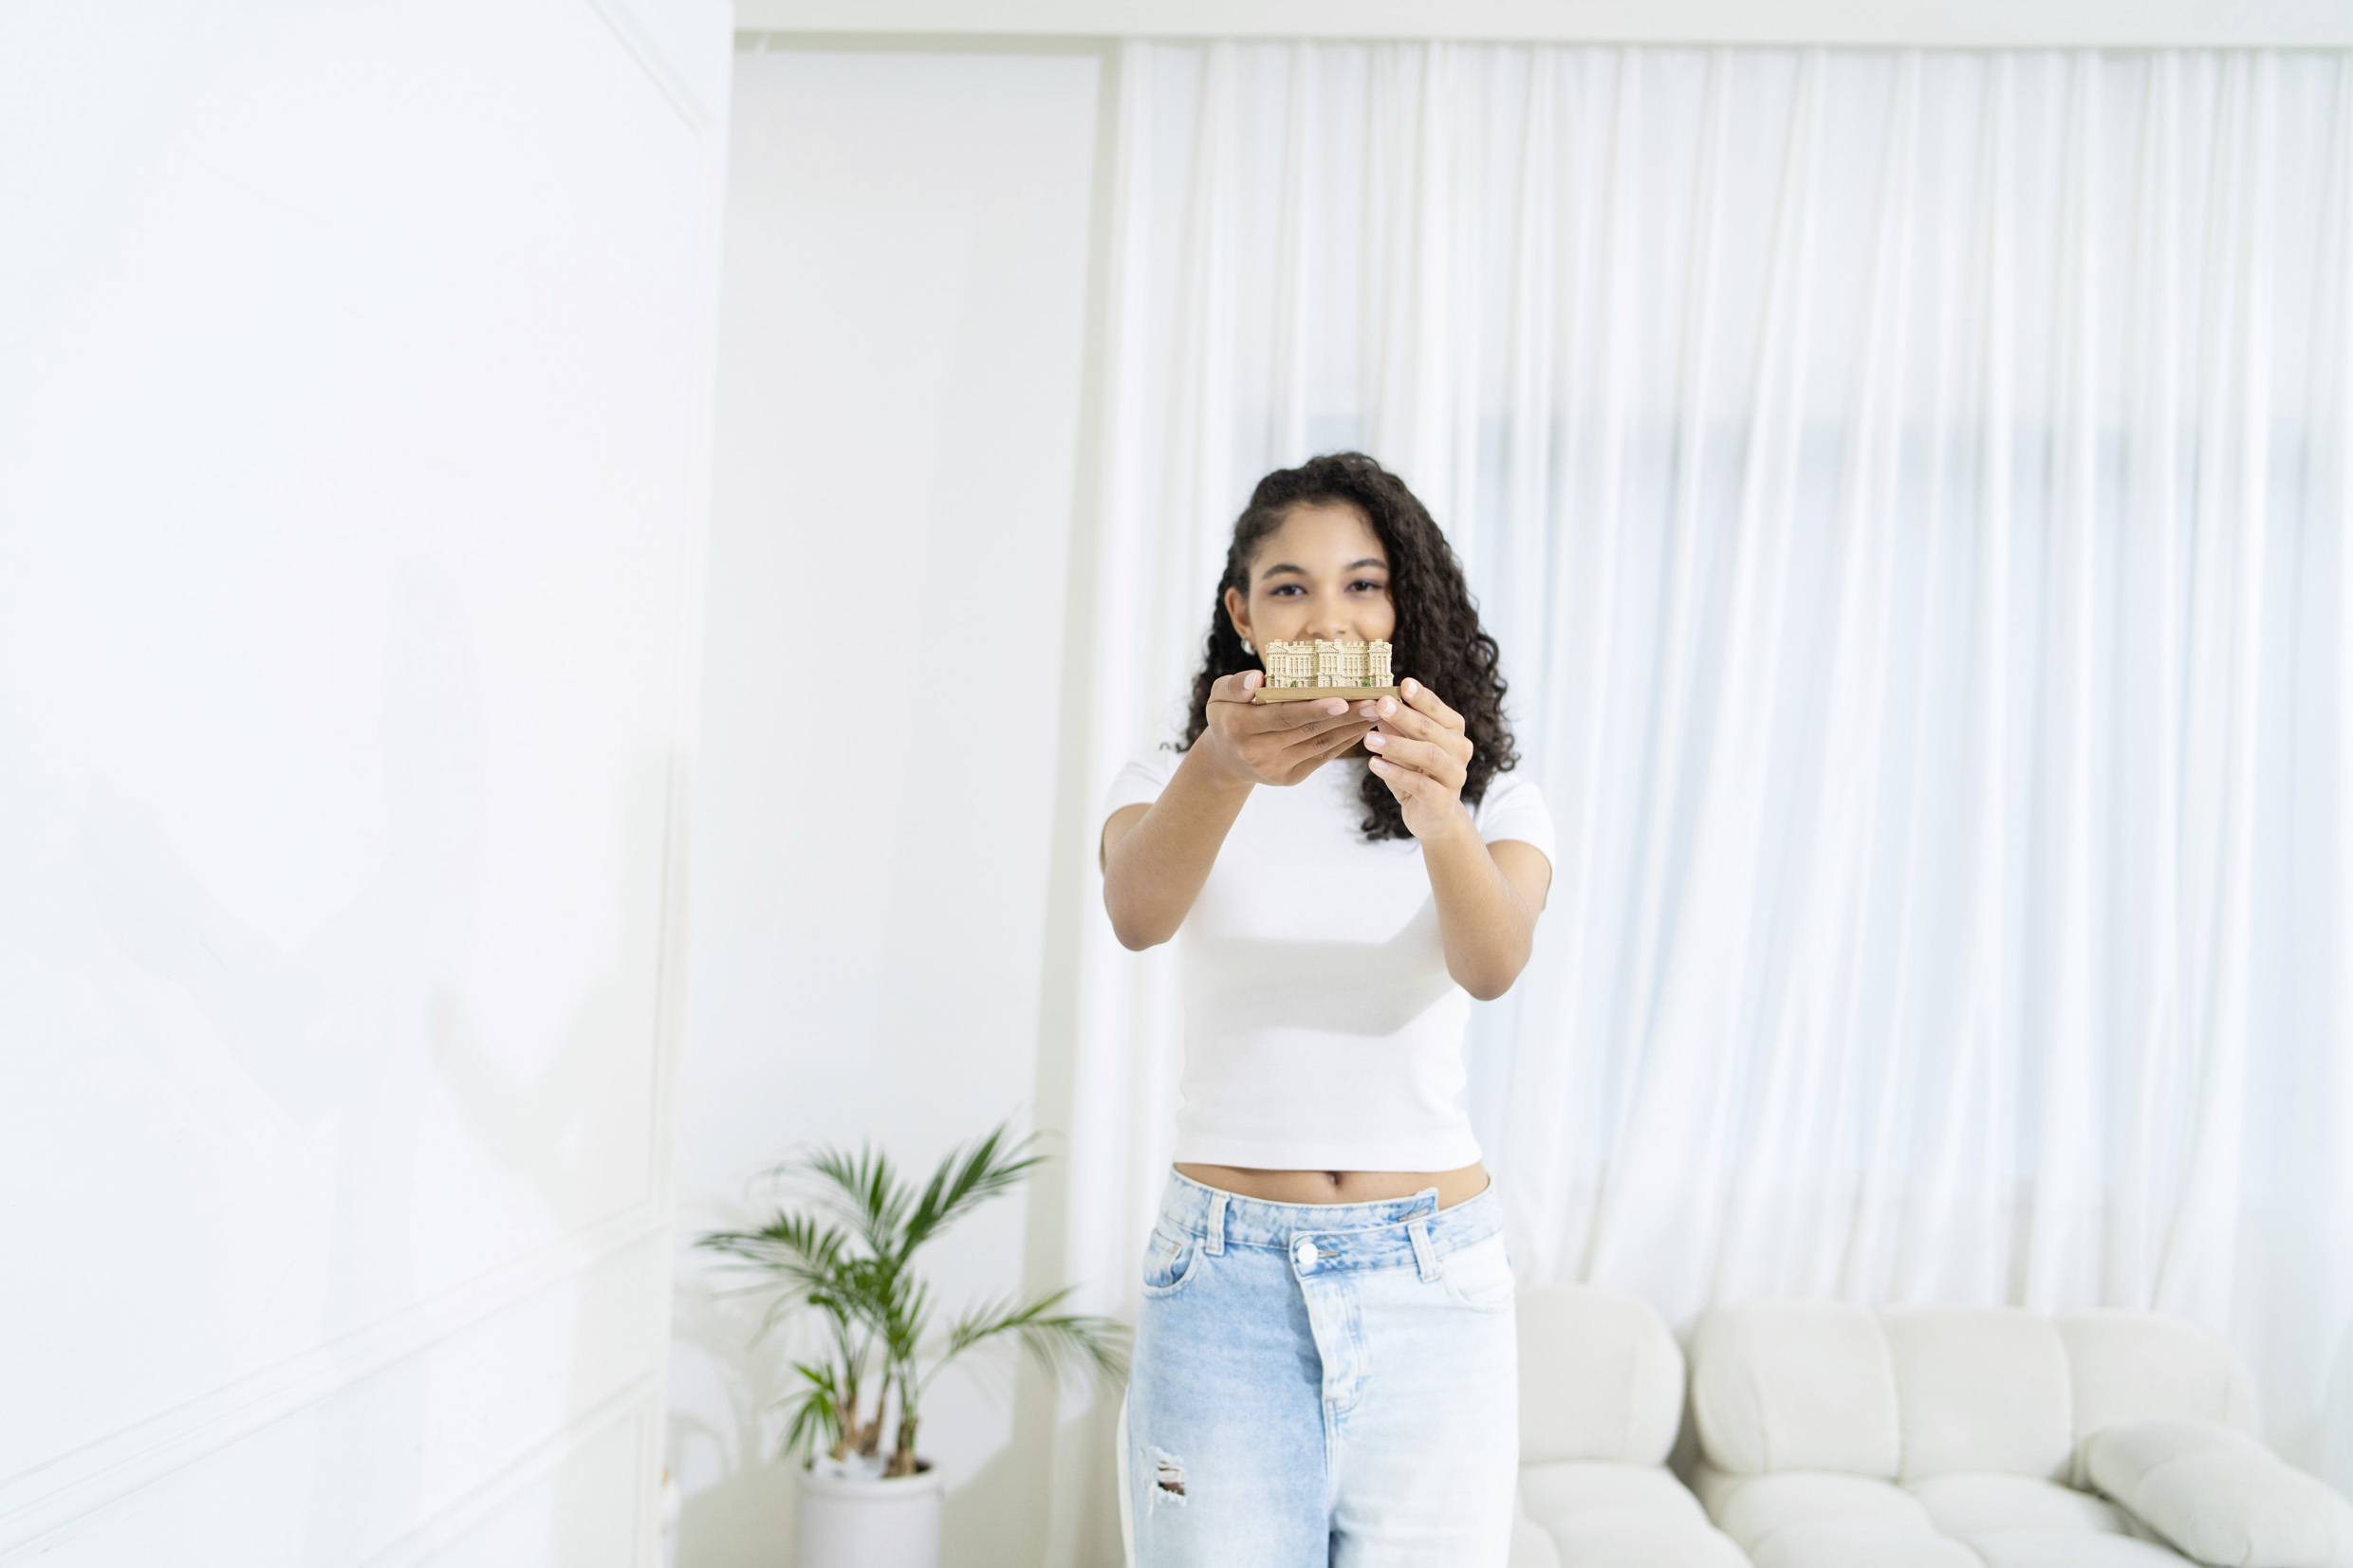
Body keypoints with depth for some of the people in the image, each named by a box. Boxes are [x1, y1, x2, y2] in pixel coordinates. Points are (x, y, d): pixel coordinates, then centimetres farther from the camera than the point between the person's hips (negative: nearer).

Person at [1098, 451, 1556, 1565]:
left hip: (1432, 1275, 1)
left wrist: (1443, 819, -38)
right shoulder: (1169, 781, 2)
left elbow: (1492, 965, -17)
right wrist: (1221, 768, -41)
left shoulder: (1493, 798, 4)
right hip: (1224, 1273, 0)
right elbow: (1136, 917, -21)